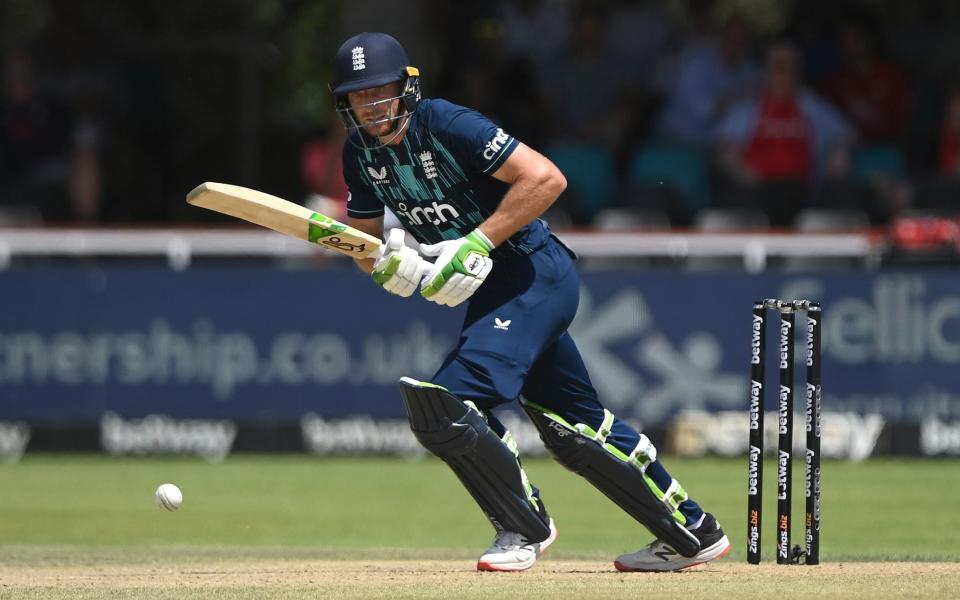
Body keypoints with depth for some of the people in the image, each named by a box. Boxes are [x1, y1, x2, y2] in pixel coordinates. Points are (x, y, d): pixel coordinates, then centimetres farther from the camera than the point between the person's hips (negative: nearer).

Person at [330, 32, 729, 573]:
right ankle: (692, 532, 26)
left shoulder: (446, 126, -19)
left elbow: (546, 179, -25)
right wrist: (388, 263, -12)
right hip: (490, 292, 9)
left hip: (536, 272, -9)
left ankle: (525, 527, -2)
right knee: (577, 429, 14)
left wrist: (477, 244, -27)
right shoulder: (362, 153, 4)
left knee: (444, 404, -21)